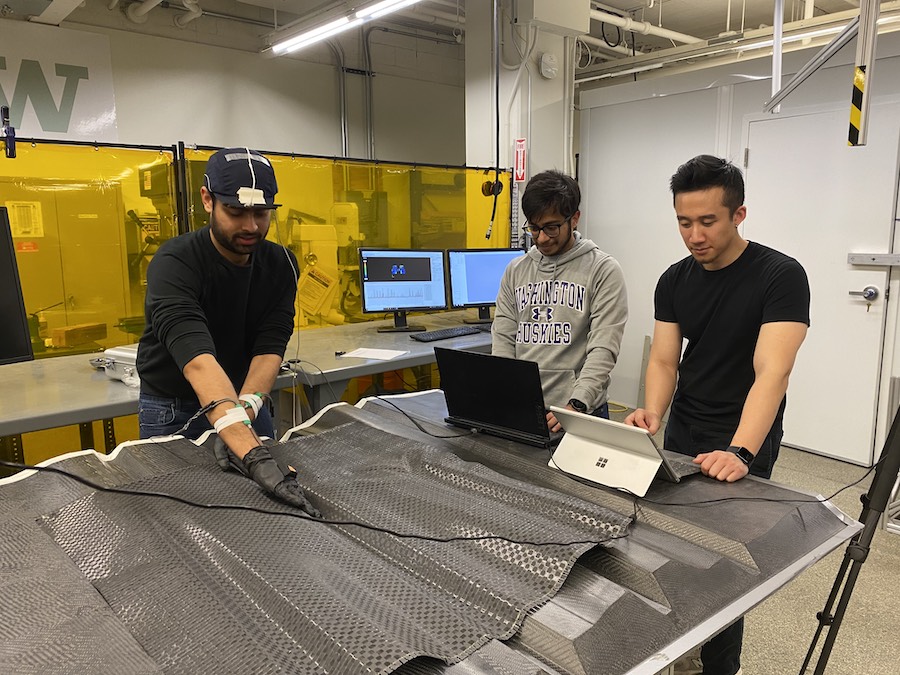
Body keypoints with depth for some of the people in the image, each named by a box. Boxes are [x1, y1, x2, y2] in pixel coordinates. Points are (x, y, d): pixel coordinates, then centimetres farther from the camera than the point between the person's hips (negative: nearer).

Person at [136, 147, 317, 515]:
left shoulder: (280, 264, -12)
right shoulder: (174, 264, -28)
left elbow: (269, 349, -19)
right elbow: (199, 362, -42)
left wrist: (243, 416, -37)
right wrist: (254, 455, -54)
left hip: (247, 398, 4)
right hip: (172, 409, -4)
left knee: (267, 498, 13)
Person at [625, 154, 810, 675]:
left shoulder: (781, 277, -16)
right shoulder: (675, 281, 1)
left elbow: (772, 372, -26)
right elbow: (664, 360, -1)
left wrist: (739, 452, -38)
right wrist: (652, 413, -21)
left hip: (742, 448, -4)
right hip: (681, 439, 5)